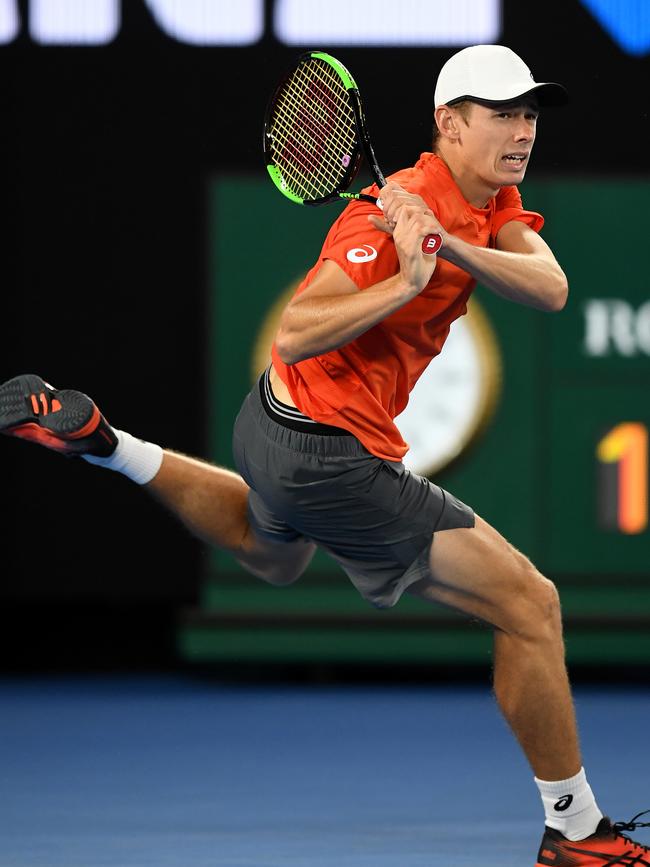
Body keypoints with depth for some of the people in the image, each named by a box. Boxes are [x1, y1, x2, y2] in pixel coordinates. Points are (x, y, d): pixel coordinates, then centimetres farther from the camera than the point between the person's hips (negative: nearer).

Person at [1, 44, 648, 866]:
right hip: (329, 455, -10)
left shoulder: (491, 203, 1)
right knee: (530, 606, -7)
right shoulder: (393, 216, -27)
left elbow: (550, 289, -16)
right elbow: (294, 336, -33)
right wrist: (409, 281, -42)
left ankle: (100, 441, 32)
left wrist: (453, 247, -32)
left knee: (273, 555, 44)